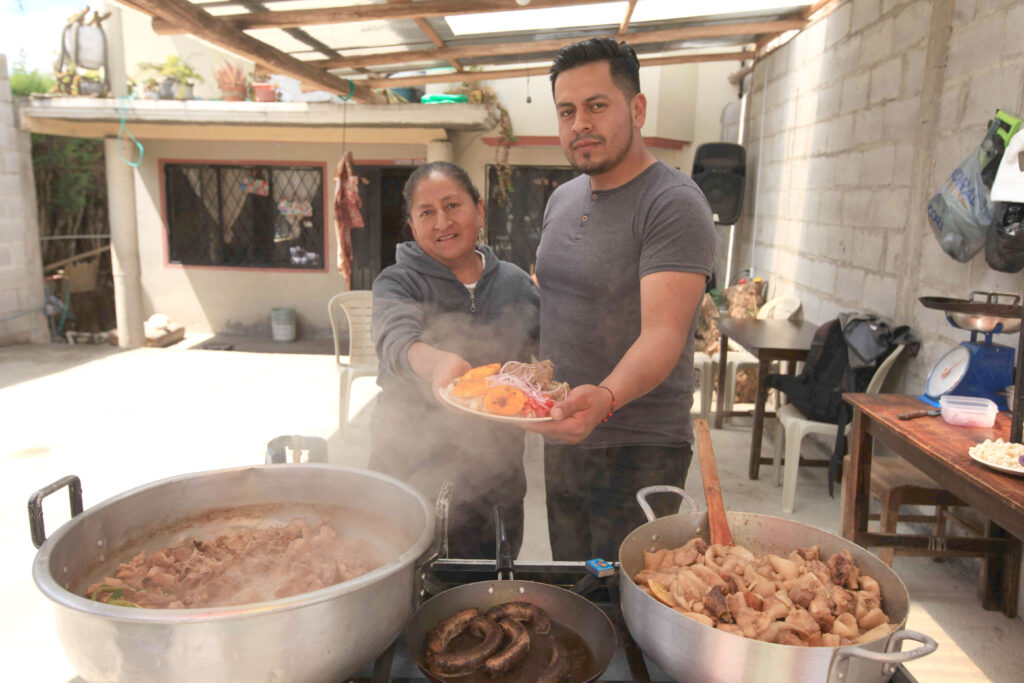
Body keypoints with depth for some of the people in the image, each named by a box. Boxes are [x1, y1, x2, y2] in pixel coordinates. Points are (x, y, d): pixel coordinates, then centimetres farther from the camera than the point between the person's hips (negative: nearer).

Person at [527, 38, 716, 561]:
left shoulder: (674, 204, -17)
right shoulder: (562, 199, 8)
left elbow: (663, 333, -27)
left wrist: (605, 398, -45)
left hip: (637, 449, -7)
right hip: (561, 437, 7)